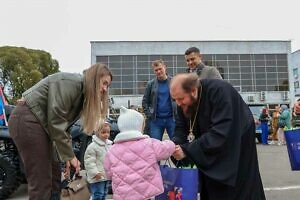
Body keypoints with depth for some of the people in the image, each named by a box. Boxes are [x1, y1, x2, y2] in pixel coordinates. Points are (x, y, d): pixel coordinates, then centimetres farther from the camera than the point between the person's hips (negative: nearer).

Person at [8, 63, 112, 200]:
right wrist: (70, 155, -15)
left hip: (40, 124, 10)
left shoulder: (81, 94, 13)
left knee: (54, 175, 9)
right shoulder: (71, 82, -17)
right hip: (27, 121, -10)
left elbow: (62, 122, 9)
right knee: (41, 181, -8)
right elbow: (55, 121, -20)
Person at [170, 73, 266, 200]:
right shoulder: (184, 102, -13)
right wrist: (174, 144, -29)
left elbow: (220, 132, -40)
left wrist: (187, 150, -41)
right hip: (210, 144, 6)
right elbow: (181, 127, -7)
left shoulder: (219, 92, -34)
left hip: (237, 145, -5)